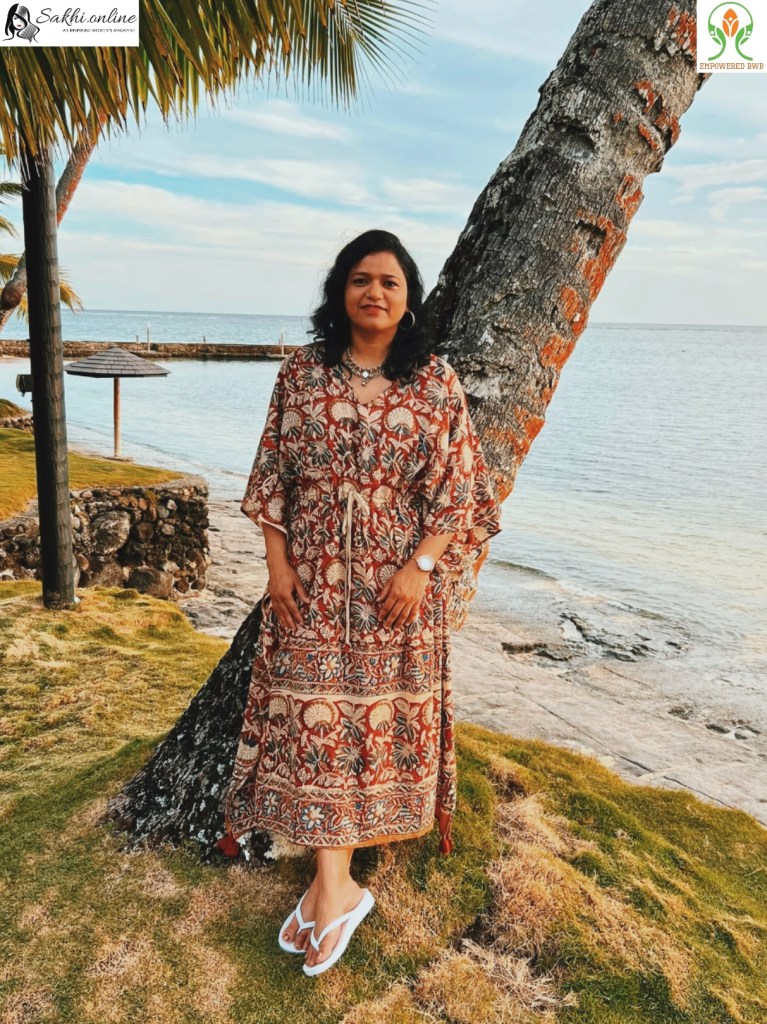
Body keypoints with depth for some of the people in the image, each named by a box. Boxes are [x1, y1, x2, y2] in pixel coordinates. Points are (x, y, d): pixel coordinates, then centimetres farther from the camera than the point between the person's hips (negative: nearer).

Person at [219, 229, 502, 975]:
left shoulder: (436, 382, -2)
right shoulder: (302, 373, 2)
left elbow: (459, 487, -3)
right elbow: (273, 474, 3)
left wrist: (421, 566, -12)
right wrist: (277, 561, -4)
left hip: (398, 581, 0)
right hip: (314, 578, 1)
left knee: (380, 712, 8)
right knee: (315, 712, -1)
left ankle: (328, 879, 28)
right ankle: (336, 885, 12)